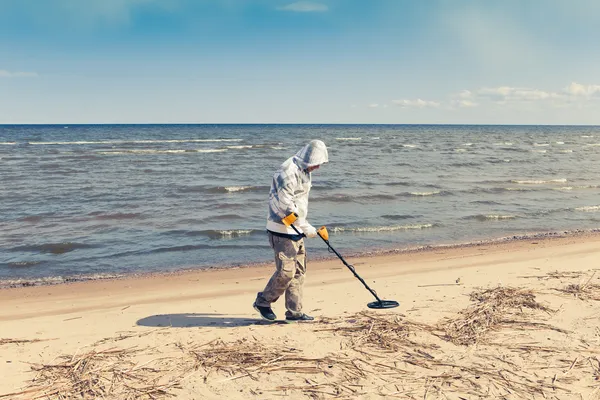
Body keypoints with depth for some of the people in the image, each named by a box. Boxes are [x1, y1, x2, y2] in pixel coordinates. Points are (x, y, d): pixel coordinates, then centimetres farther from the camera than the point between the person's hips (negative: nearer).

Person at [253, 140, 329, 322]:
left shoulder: (304, 171, 13)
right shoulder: (288, 171, -19)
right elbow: (286, 205, -24)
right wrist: (306, 227, -21)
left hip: (295, 229, 10)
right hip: (282, 230, -10)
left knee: (299, 271, 10)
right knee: (286, 271, -9)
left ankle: (294, 312, 16)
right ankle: (263, 301, 11)